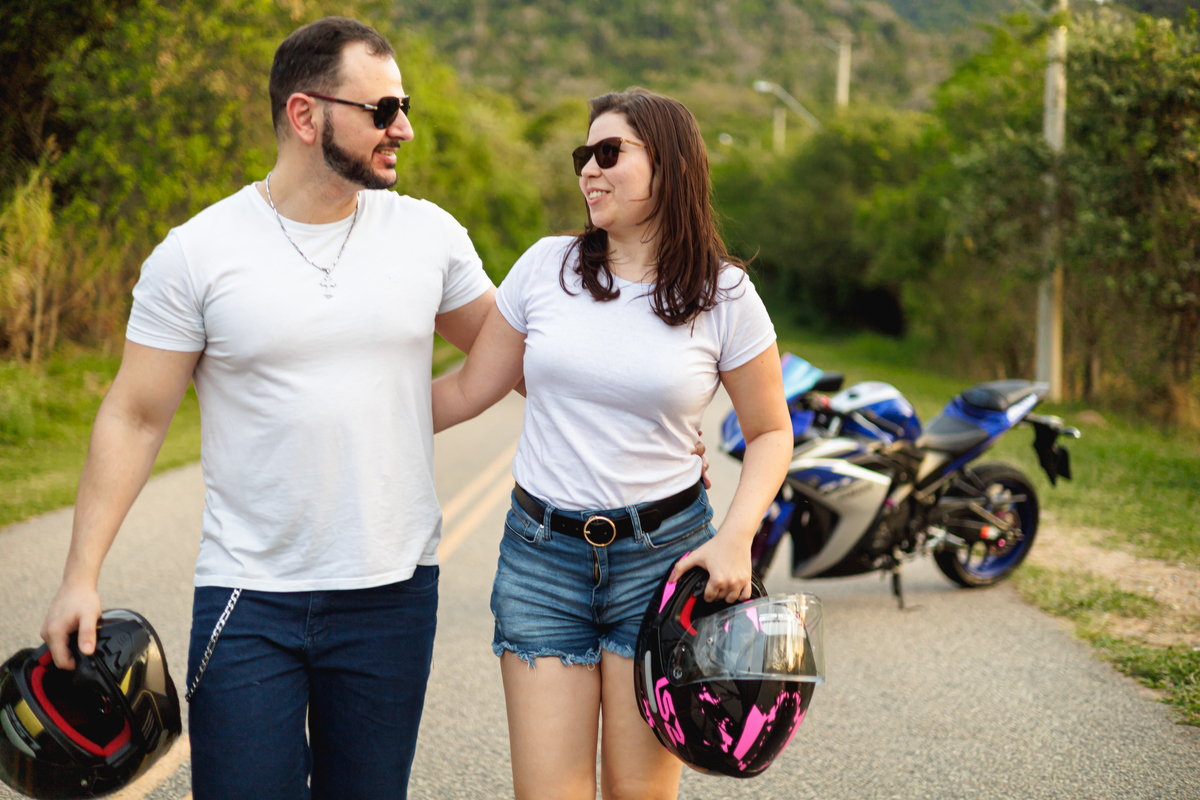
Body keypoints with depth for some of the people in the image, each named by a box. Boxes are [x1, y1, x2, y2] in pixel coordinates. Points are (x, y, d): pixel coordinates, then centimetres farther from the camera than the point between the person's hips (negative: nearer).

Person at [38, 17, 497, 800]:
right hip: (249, 598, -2)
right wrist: (81, 575, -6)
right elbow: (134, 419, -1)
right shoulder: (197, 252, -4)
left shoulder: (430, 234, 3)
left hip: (394, 590, 3)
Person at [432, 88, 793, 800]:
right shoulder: (546, 267, 3)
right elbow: (471, 388, 10)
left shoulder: (724, 296, -3)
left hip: (662, 554, -1)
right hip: (541, 553, 2)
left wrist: (736, 538, -9)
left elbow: (771, 431, 5)